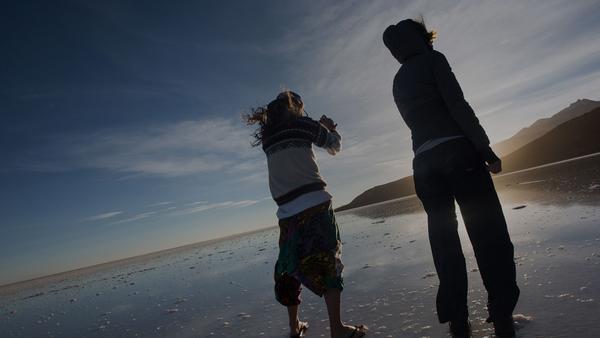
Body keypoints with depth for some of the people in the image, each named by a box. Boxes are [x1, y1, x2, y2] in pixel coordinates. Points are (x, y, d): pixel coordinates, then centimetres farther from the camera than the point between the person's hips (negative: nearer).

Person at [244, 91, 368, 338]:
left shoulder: (267, 137, 14)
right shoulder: (301, 124, 2)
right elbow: (335, 146, 11)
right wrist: (329, 128, 32)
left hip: (287, 211, 5)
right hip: (314, 204, -5)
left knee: (291, 266, 14)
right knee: (329, 261, 1)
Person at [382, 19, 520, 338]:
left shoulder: (397, 82, 22)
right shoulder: (432, 59, 3)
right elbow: (458, 107, -8)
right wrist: (487, 150, -7)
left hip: (424, 162, 6)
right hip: (458, 151, -6)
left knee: (444, 240, 6)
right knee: (488, 232, 0)